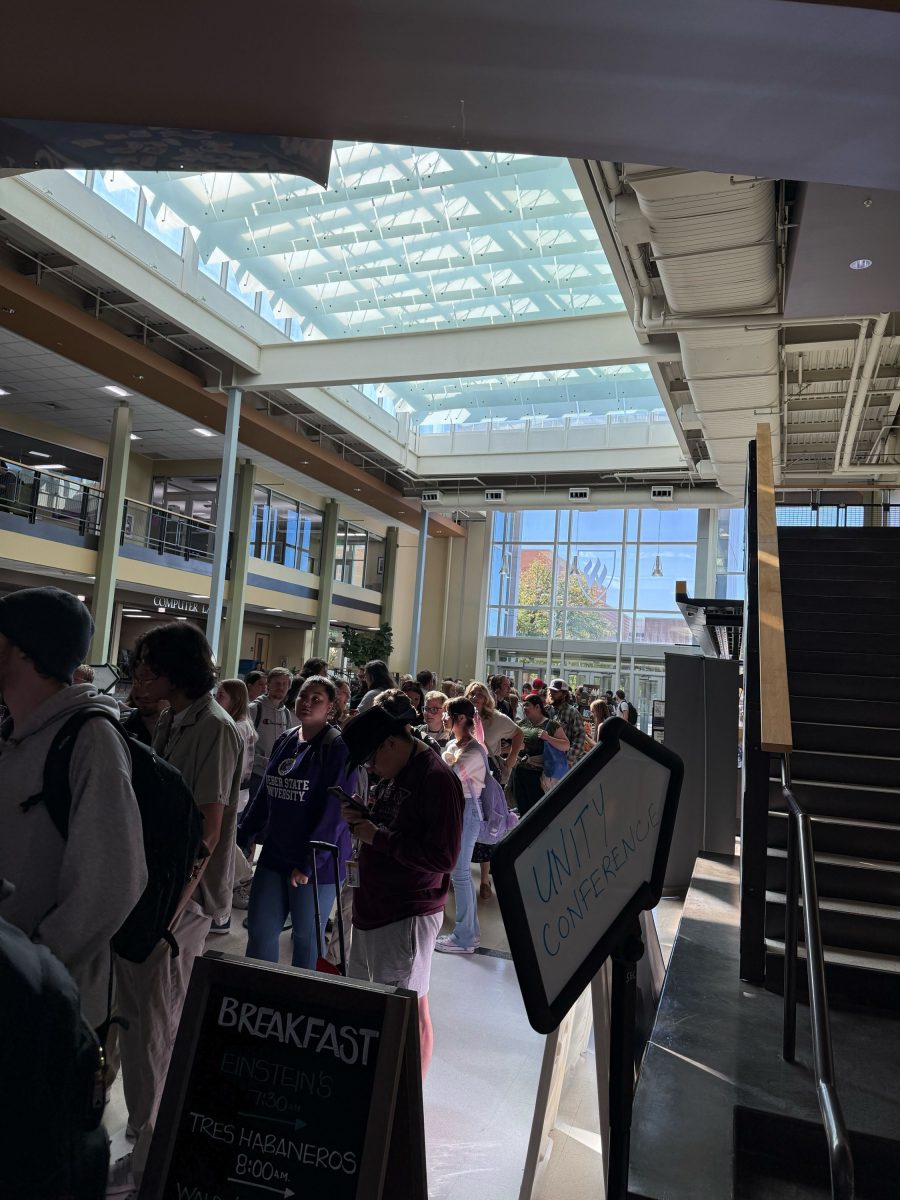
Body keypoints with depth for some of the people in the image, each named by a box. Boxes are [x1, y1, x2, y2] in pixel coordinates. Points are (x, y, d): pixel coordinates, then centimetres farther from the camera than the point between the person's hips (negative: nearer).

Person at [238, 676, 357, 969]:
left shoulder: (338, 748, -13)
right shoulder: (285, 742, 7)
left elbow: (333, 812, -17)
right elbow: (265, 795, 16)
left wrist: (309, 863, -19)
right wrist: (242, 835, 15)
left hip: (316, 863, -6)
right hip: (275, 854, 6)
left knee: (306, 937, 9)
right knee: (260, 931, 12)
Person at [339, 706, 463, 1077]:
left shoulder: (436, 779, -19)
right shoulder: (396, 774, 11)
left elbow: (443, 857, -24)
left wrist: (377, 837, -20)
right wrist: (362, 820, 1)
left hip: (407, 914, -10)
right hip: (373, 905, 10)